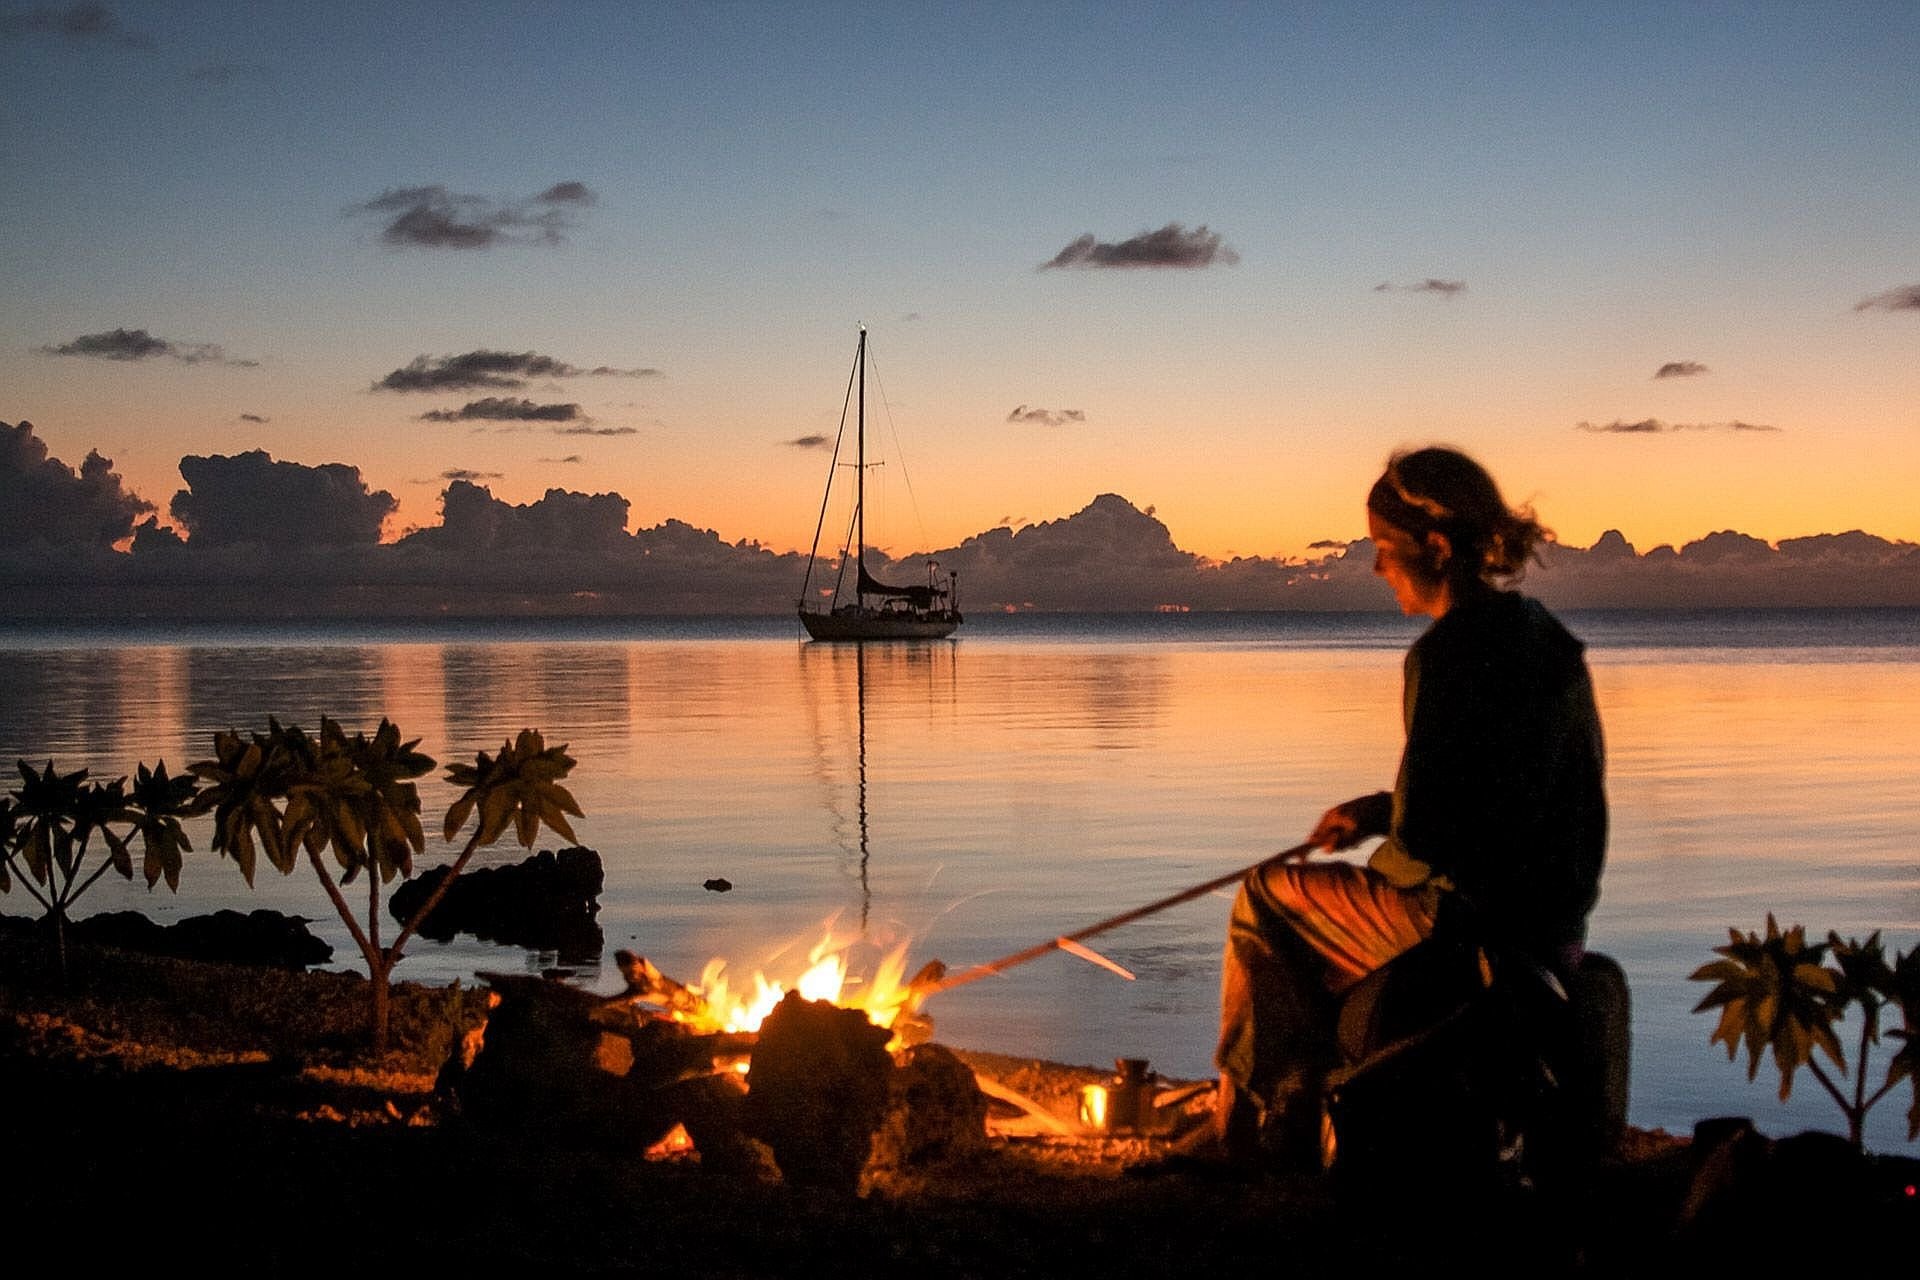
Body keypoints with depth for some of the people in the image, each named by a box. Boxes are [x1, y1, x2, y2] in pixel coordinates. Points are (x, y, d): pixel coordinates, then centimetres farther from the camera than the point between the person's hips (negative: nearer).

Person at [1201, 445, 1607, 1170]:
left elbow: (1425, 838, -21)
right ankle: (1282, 1135, 36)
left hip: (1471, 921, -9)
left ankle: (1246, 1130, 27)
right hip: (1551, 923, 9)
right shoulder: (1543, 633, 9)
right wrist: (1379, 812, 13)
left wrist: (1385, 858, 1)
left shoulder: (1450, 649, -20)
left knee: (1265, 898, 12)